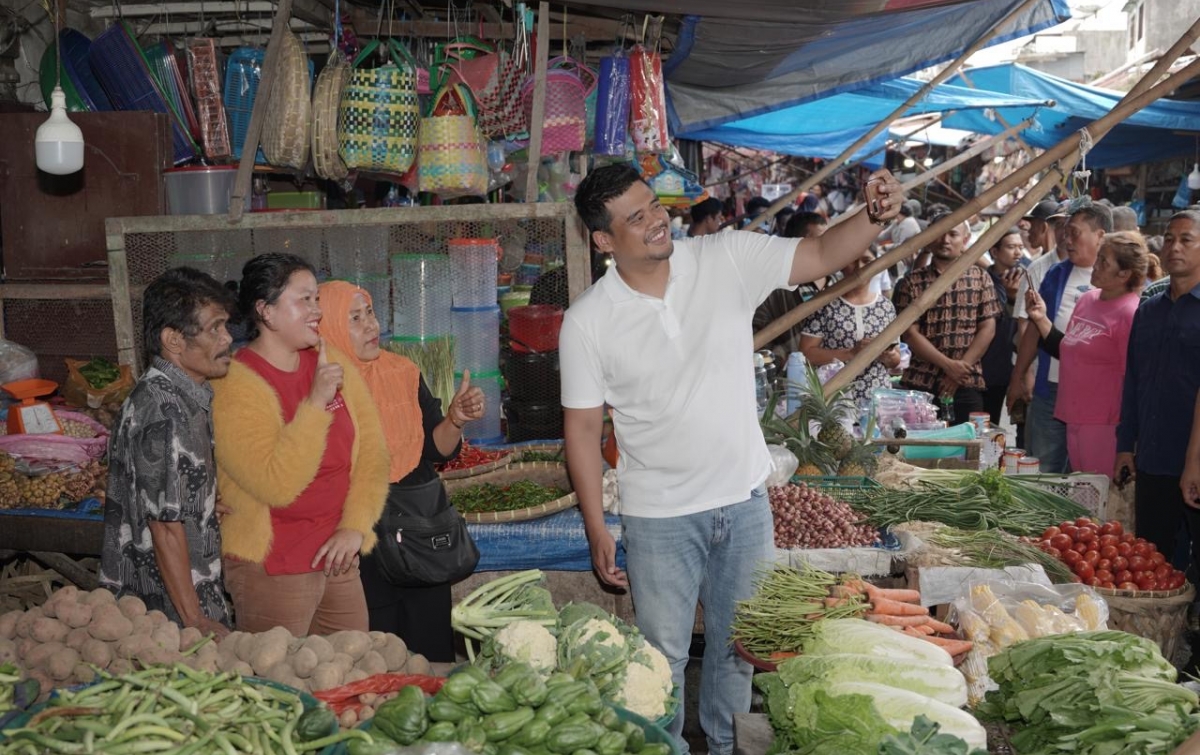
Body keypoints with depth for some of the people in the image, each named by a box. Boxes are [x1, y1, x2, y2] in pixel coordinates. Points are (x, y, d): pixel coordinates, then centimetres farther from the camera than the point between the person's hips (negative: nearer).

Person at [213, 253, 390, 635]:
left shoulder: (332, 362, 3)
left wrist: (355, 526, -7)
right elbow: (276, 485, -23)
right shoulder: (233, 385, -14)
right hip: (271, 570, -6)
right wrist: (316, 403, -25)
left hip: (338, 557, 6)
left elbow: (372, 451, 4)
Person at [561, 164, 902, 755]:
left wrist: (877, 216, -28)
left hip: (745, 501, 3)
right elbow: (583, 426, -7)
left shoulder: (728, 259, -8)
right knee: (663, 656, 10)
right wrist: (596, 529, -8)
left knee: (738, 646, 20)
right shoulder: (587, 322, -12)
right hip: (660, 517, -2)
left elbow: (822, 255, -7)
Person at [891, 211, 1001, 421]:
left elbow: (987, 329, 3)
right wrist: (948, 365, -13)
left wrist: (961, 367, -8)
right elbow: (910, 334, -3)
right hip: (920, 383, -1)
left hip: (967, 384, 1)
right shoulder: (912, 282, 3)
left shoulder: (980, 279, 8)